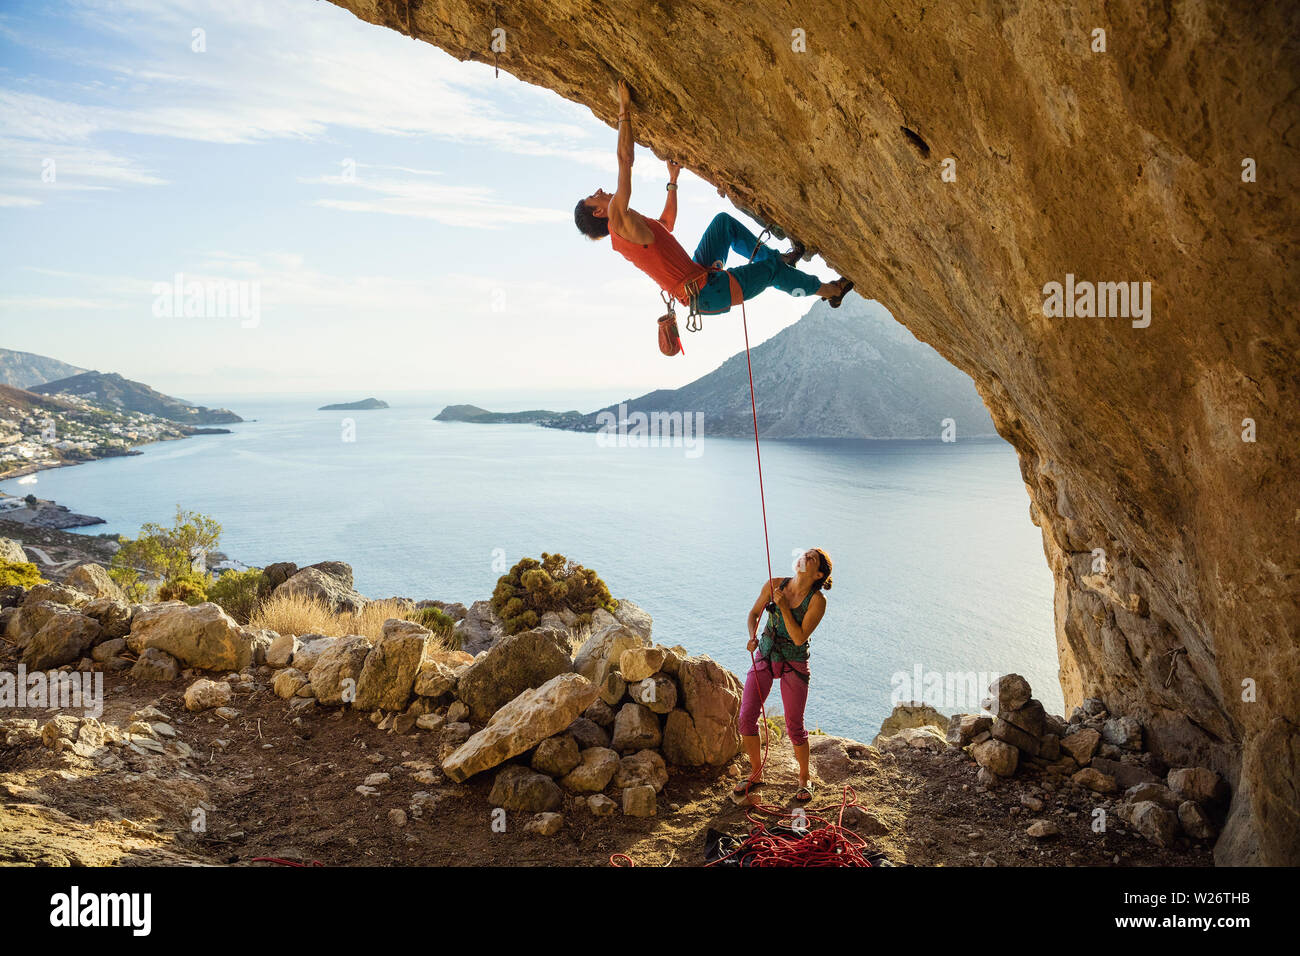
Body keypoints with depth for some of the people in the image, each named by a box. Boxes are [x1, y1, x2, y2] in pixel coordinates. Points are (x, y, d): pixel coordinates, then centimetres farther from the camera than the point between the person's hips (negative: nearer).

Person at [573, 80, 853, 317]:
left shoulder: (628, 230, 13)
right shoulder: (618, 219, -17)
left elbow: (667, 223, 32)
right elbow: (625, 160, -24)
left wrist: (672, 181, 36)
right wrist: (625, 111, -16)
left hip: (700, 273, 10)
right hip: (705, 294, -10)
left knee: (723, 221, 19)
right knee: (769, 271, 4)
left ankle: (777, 258, 26)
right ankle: (829, 290, 27)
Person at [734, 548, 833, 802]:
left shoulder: (817, 600, -15)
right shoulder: (775, 585, -6)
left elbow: (799, 638, -20)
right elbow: (754, 612, 8)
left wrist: (783, 607, -25)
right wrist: (753, 636, -10)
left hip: (794, 664, -3)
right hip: (765, 656, 3)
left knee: (794, 726, 0)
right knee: (746, 718, 0)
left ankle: (804, 778, 25)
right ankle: (756, 773, 21)